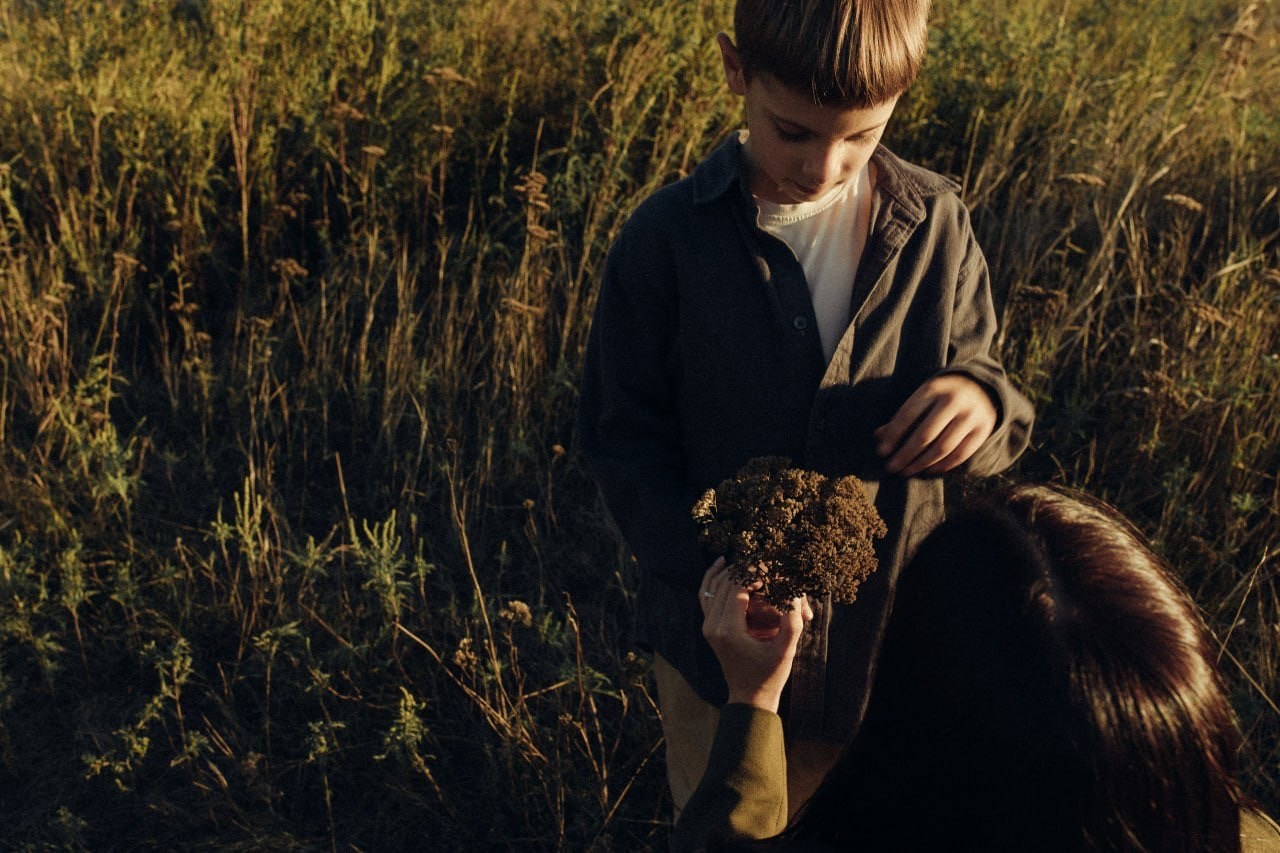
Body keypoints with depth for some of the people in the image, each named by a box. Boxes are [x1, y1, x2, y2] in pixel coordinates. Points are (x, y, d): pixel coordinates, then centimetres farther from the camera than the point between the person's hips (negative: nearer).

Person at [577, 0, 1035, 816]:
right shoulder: (666, 238, -14)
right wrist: (706, 567, -23)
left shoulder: (934, 224, -9)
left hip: (888, 624, 2)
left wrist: (979, 398, -25)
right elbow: (624, 438, -8)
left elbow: (981, 373, 0)